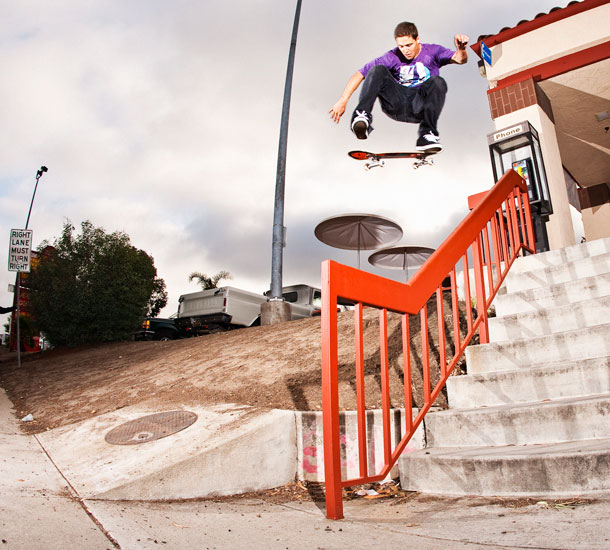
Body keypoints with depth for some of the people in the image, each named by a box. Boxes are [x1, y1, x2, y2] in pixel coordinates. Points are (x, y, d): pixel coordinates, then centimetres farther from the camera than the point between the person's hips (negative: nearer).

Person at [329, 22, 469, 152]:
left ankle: (427, 133, -28)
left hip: (420, 106, 0)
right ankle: (362, 116, -37)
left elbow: (459, 59, -12)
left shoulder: (432, 51, 3)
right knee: (378, 70, -19)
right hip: (396, 105, 0)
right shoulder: (392, 57, 1)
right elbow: (359, 75, -4)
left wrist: (461, 50, -37)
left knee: (438, 82, -30)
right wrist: (343, 101, -15)